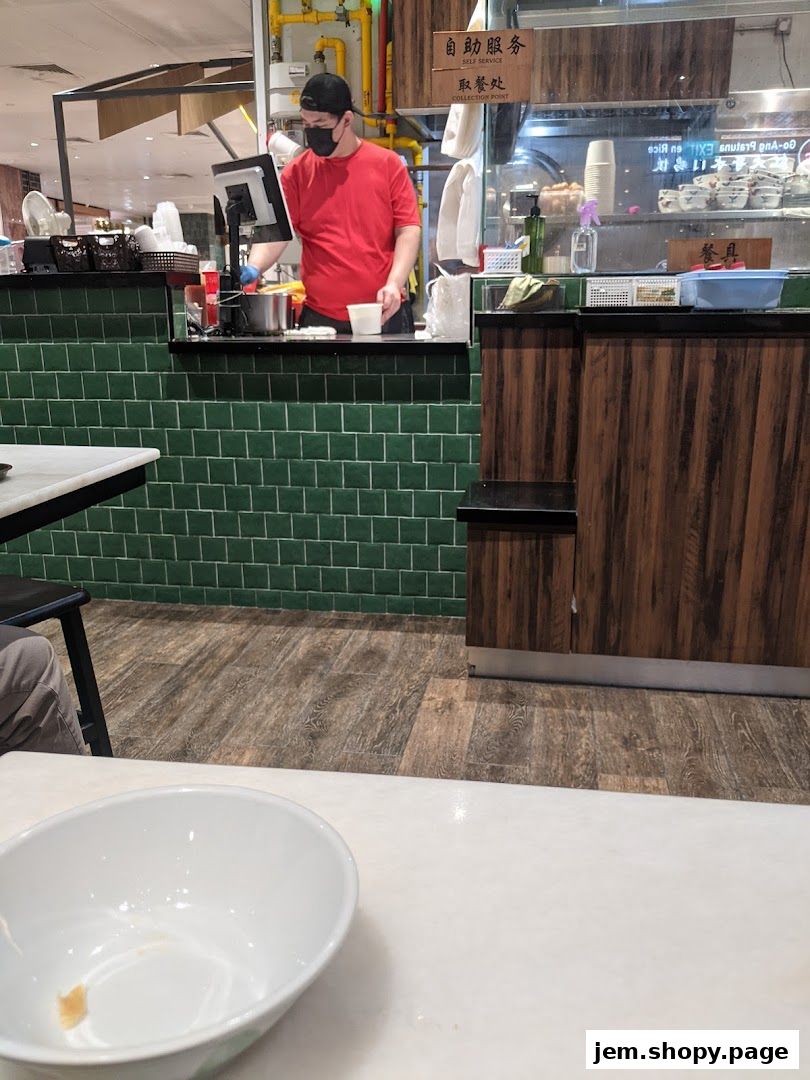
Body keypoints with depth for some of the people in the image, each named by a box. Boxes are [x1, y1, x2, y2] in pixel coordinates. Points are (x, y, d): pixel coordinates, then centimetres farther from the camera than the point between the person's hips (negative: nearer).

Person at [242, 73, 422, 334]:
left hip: (383, 314, 0)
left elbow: (409, 230, 1)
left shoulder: (387, 164, 5)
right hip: (319, 317, 1)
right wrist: (254, 267, -19)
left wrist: (394, 284, -13)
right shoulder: (297, 172, 7)